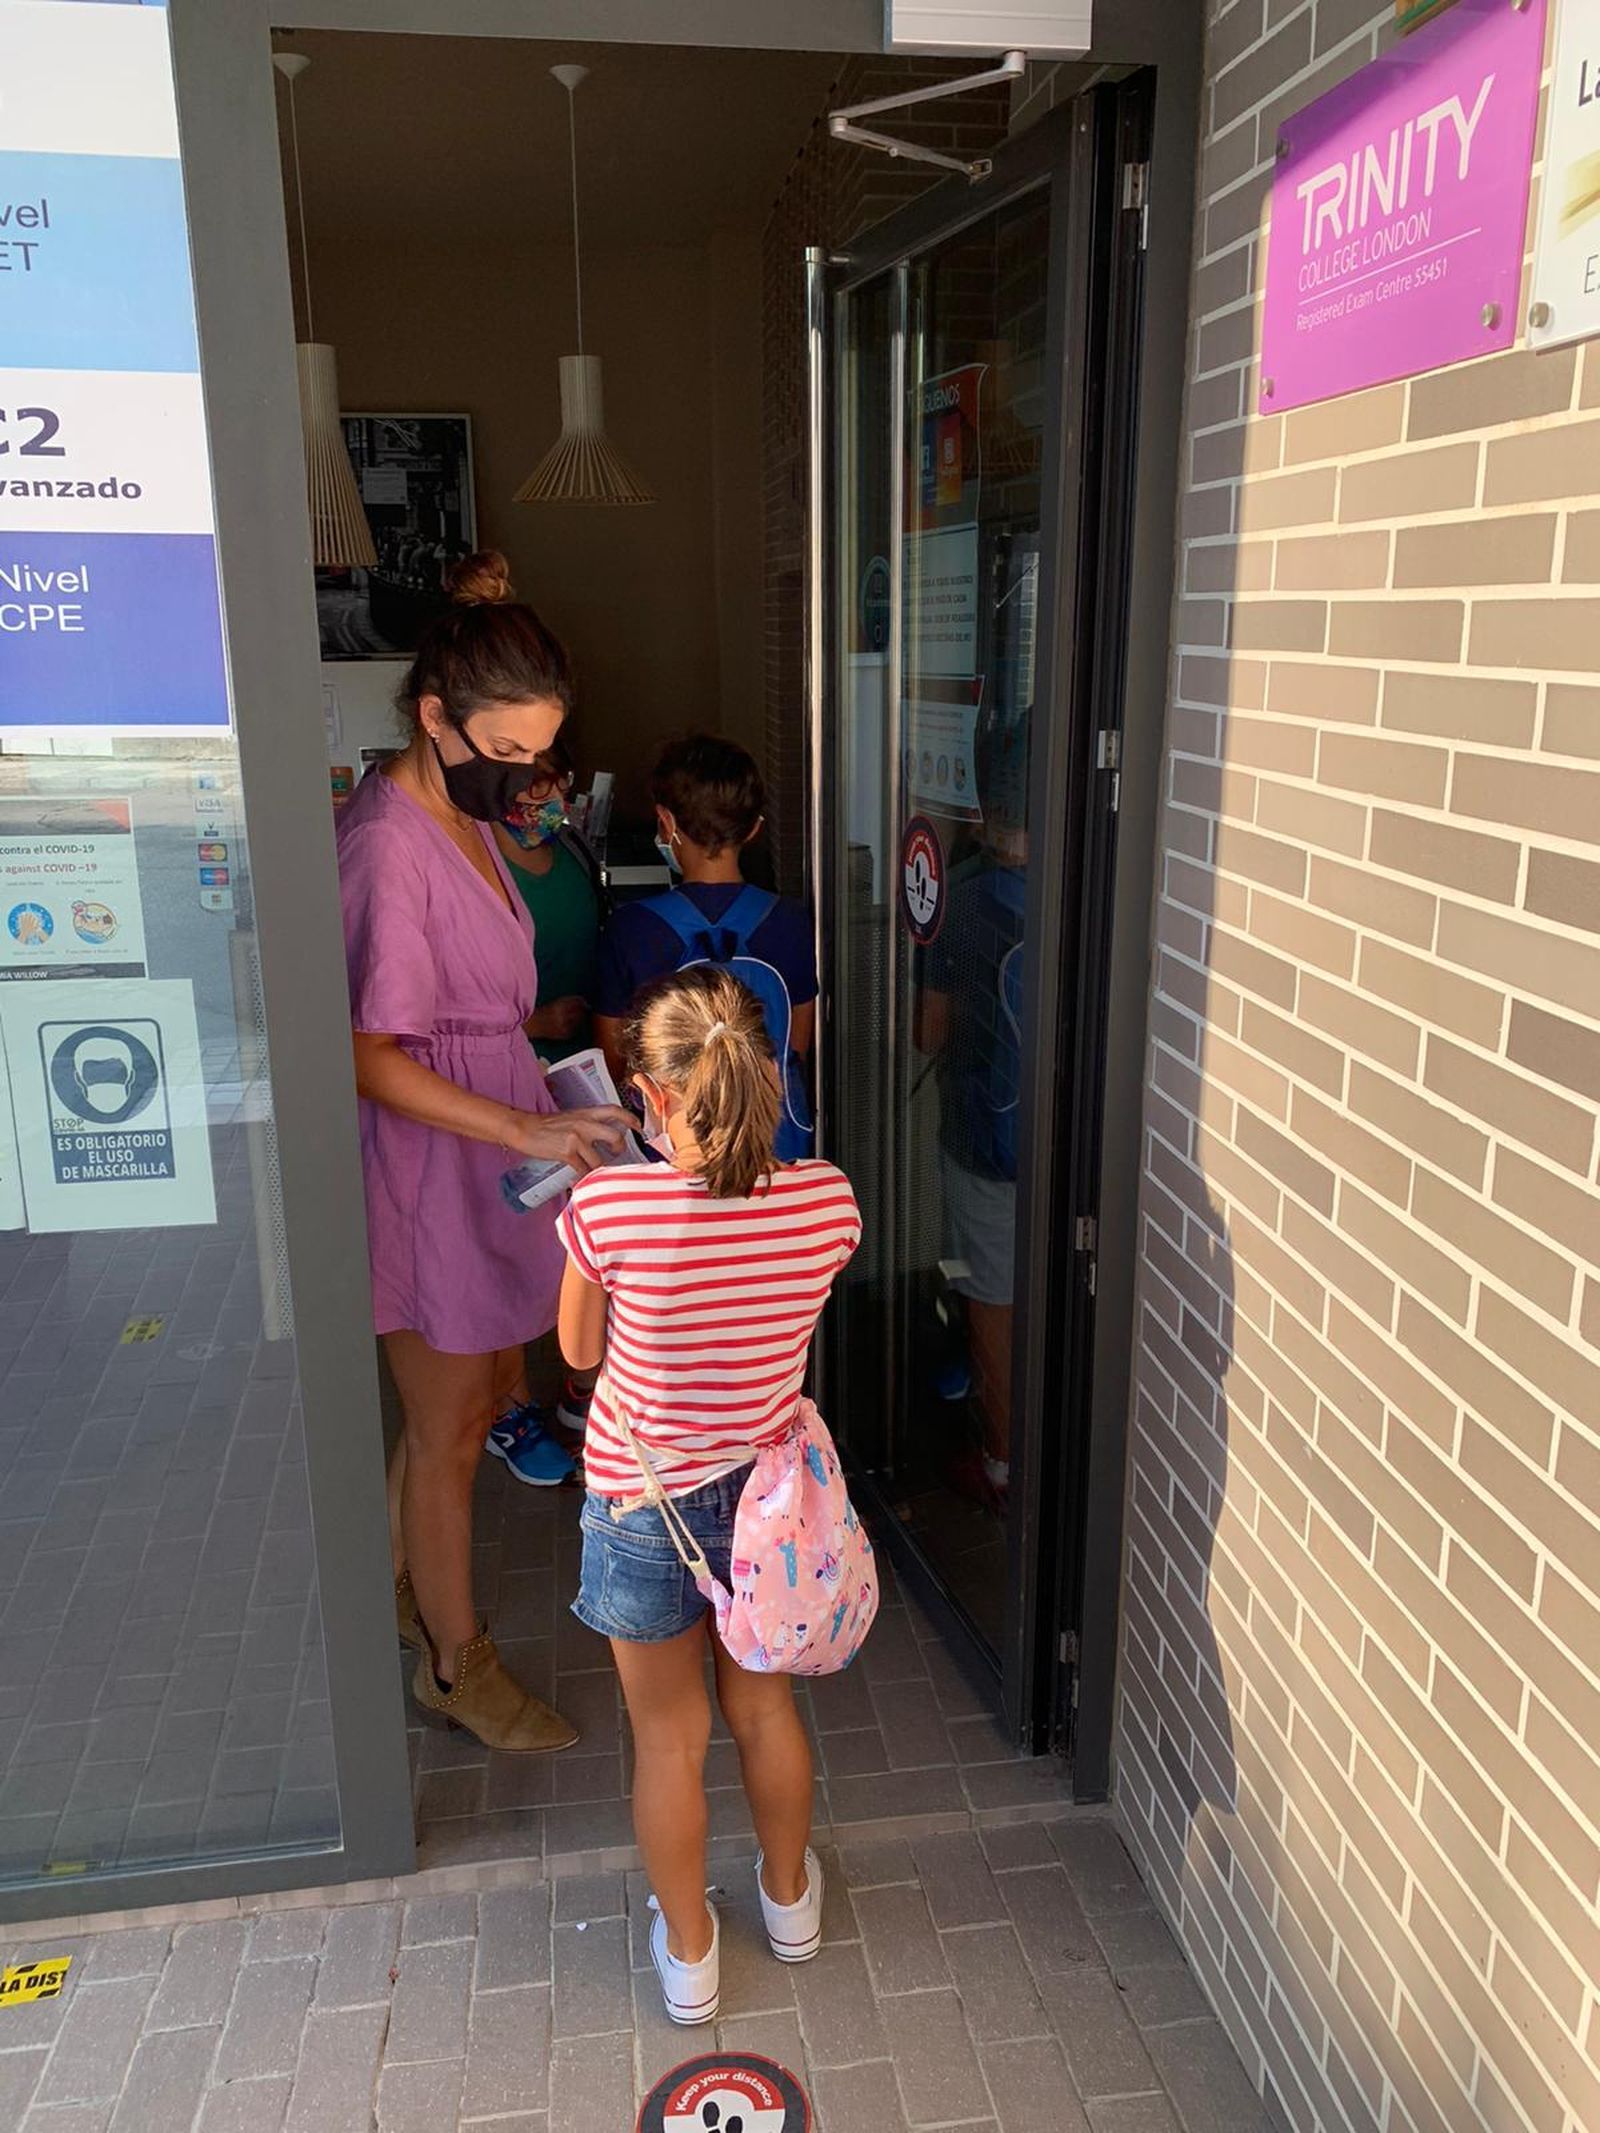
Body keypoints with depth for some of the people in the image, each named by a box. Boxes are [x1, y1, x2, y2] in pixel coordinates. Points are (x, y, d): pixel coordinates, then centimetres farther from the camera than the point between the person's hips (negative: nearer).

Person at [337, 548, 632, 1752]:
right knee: (450, 1426, 6)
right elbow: (370, 1058, -24)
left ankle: (402, 1588, 43)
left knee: (487, 1387, 21)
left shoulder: (463, 816, 7)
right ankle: (456, 1663, 27)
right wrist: (527, 1131, -28)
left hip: (490, 1147, 9)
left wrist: (544, 1099, 13)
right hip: (430, 1166, -9)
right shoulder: (386, 843, -23)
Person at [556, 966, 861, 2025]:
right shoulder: (827, 1199, -20)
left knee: (670, 1739, 20)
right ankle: (791, 1897, 50)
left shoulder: (606, 1208, -27)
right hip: (768, 1497, 3)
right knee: (765, 1706, 27)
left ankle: (688, 1951, 40)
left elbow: (580, 1350, -9)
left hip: (644, 1505, -2)